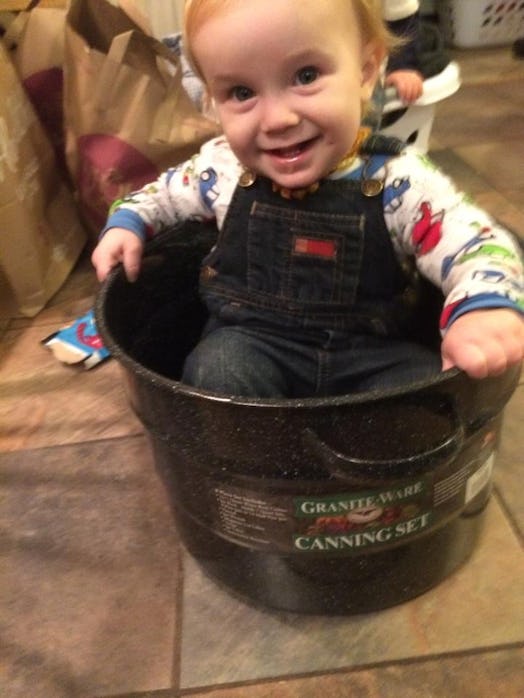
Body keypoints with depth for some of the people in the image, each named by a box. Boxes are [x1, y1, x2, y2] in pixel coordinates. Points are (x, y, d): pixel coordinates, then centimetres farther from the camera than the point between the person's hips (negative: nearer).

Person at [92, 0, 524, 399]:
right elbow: (165, 193, 16)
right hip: (251, 343, 1)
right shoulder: (222, 168, -5)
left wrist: (486, 306, -37)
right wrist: (126, 224, 0)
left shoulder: (397, 181, -13)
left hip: (372, 355, 0)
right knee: (216, 371, -28)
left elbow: (475, 242, -17)